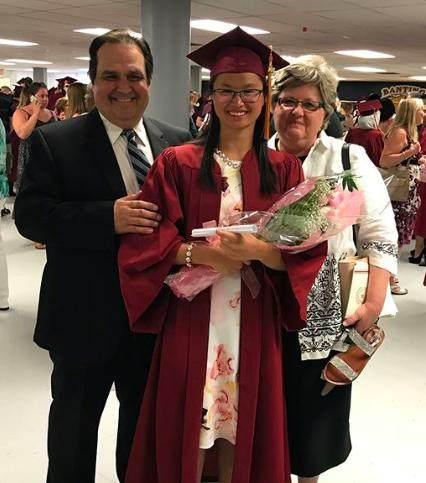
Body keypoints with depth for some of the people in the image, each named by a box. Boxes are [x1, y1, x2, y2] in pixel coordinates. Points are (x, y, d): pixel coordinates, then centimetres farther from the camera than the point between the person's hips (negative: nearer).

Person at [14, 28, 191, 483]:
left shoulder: (178, 144, 2)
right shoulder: (54, 142, -8)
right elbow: (29, 216, -16)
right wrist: (108, 217, -28)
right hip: (84, 317, -3)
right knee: (74, 426, 17)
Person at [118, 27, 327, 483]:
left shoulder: (284, 169, 4)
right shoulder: (177, 163, 1)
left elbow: (306, 253, -2)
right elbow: (144, 242, -3)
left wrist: (259, 250, -21)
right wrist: (196, 252, -20)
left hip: (254, 323, 1)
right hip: (191, 319, -1)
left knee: (242, 433, 11)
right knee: (187, 436, 6)